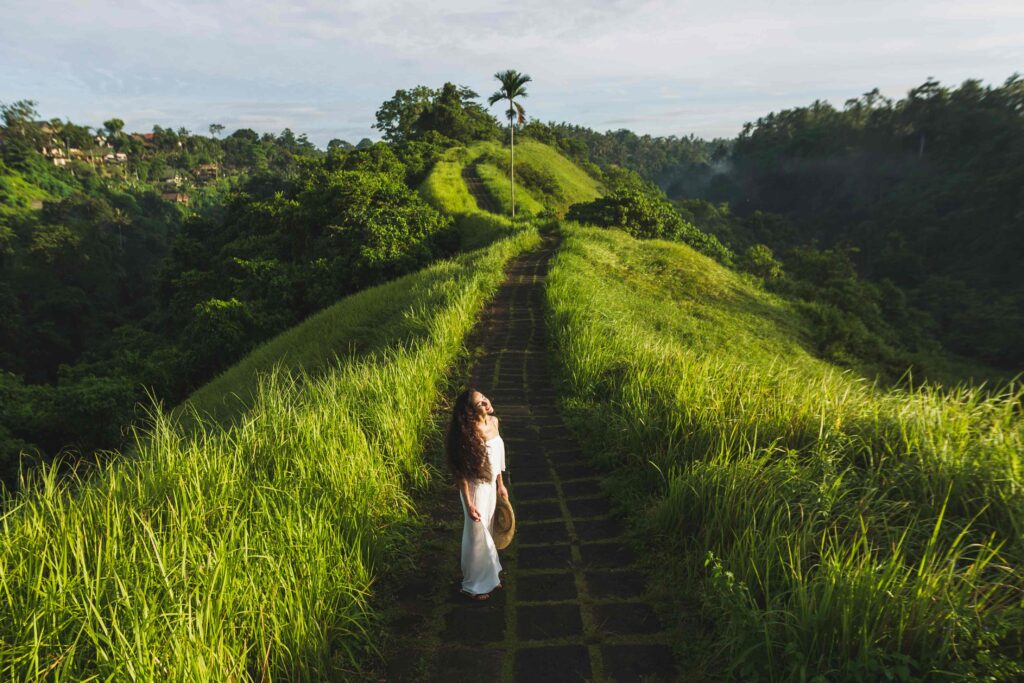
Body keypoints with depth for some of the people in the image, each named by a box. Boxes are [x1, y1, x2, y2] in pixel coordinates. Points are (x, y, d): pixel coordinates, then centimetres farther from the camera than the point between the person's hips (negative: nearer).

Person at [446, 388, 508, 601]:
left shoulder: (493, 421, -6)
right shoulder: (469, 434, -28)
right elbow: (461, 473, -21)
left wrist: (500, 484, 13)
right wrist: (468, 504, -18)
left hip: (491, 486, 7)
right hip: (476, 488, -7)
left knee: (487, 532, 24)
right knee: (477, 536, 10)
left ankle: (487, 575, 44)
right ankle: (472, 585, 31)